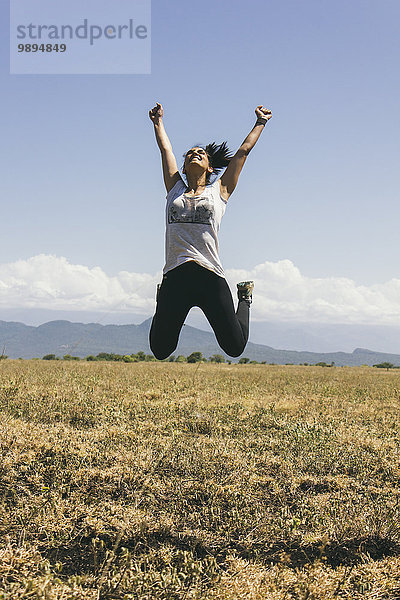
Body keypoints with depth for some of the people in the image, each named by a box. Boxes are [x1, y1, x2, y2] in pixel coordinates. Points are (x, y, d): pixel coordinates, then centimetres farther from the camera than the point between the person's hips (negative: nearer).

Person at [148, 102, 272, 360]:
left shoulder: (219, 191, 12)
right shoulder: (175, 190, 15)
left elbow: (243, 151, 18)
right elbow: (165, 148, 24)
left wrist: (261, 122, 28)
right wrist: (158, 122, 37)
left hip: (210, 277, -1)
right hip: (175, 278, 2)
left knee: (235, 347, 0)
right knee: (161, 350, 4)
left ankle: (245, 298, 32)